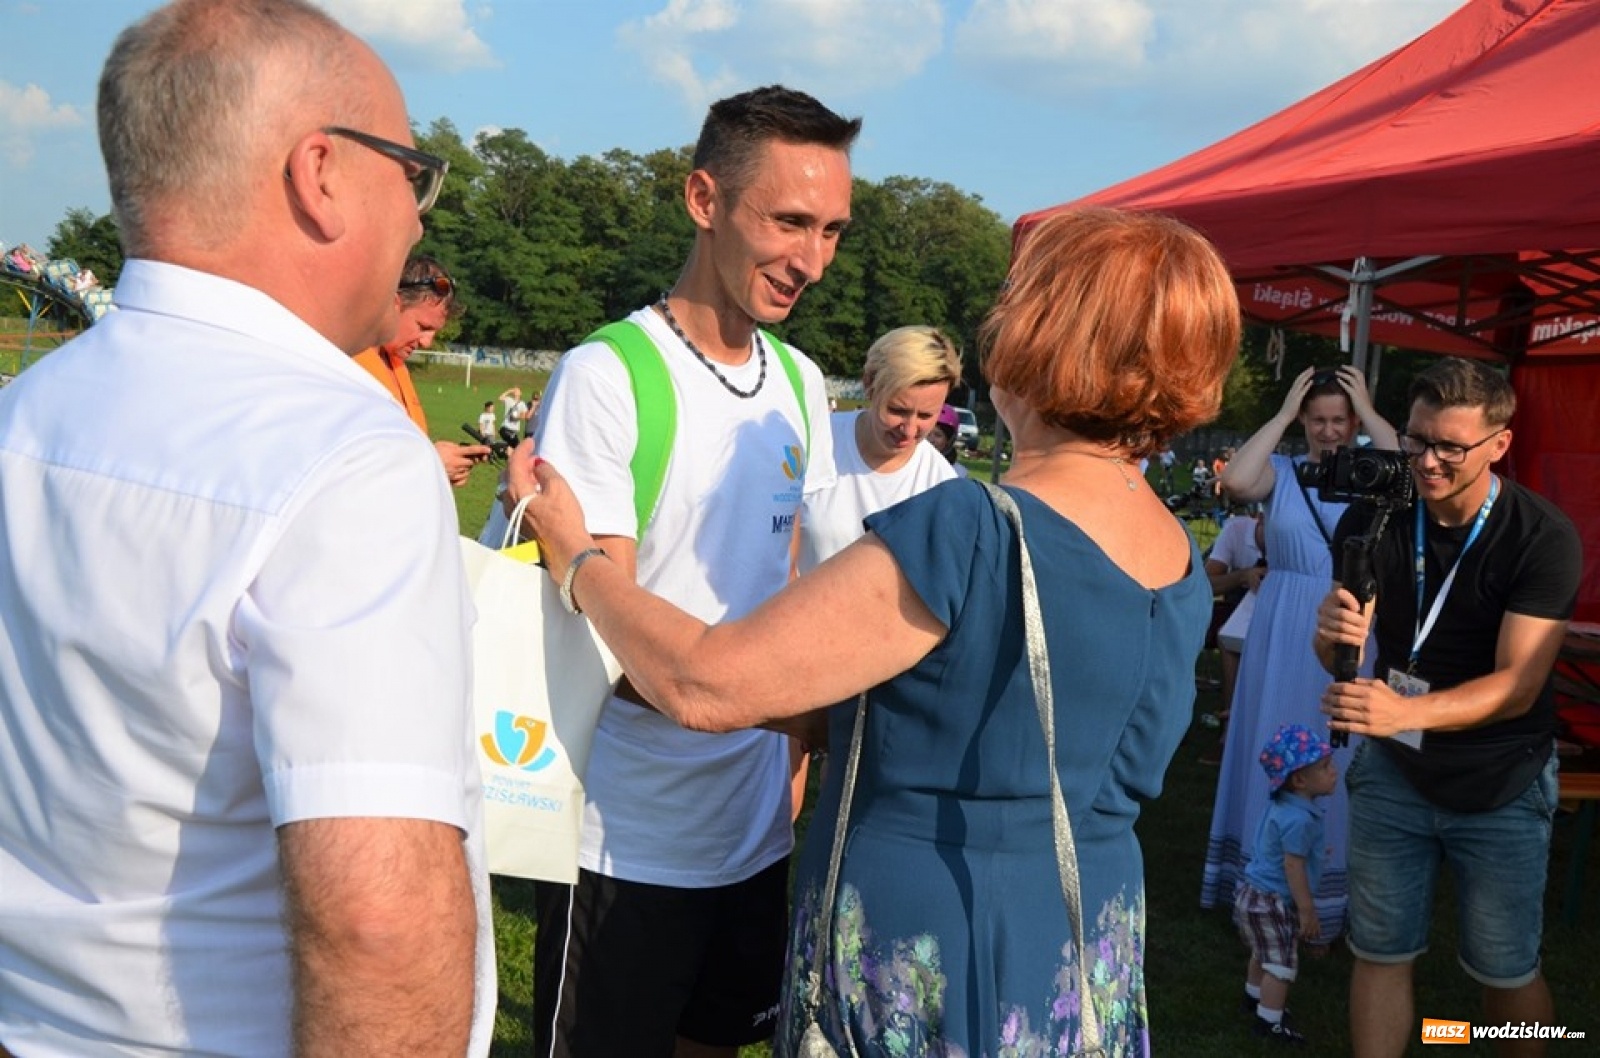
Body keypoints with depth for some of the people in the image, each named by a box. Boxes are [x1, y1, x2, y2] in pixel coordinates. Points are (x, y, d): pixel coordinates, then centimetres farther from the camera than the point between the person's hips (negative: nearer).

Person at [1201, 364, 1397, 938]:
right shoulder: (1281, 471, 0)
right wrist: (1283, 414, -12)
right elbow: (1235, 481, -20)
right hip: (1284, 635, 0)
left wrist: (1369, 412, -12)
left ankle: (1333, 895, 19)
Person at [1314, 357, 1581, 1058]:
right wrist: (1333, 634, -32)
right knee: (1380, 953, 9)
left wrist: (1404, 711, -41)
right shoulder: (1372, 520, -8)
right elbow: (1336, 657, -6)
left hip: (1500, 787, -2)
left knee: (1504, 971, 8)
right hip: (1392, 771, 3)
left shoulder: (1544, 539, -18)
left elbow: (1518, 683, -24)